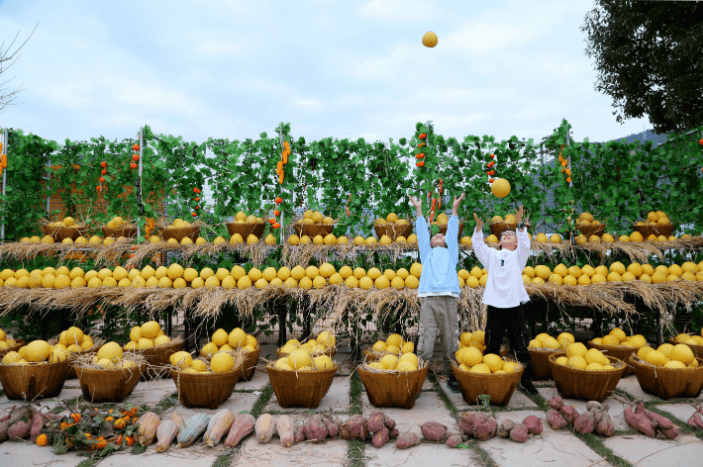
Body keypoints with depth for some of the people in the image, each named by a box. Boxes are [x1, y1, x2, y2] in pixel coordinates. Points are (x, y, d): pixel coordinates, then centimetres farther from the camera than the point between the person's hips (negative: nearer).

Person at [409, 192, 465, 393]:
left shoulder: (450, 253, 26)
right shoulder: (427, 254, 25)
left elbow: (453, 232, 26)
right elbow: (422, 232, 25)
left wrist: (454, 209, 29)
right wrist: (419, 210, 26)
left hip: (449, 299, 1)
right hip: (429, 299, -1)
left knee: (450, 342, 1)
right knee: (425, 343, -7)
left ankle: (452, 377, 13)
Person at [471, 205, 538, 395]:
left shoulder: (518, 256, 11)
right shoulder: (493, 255, 14)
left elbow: (525, 244, -7)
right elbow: (478, 246, 0)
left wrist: (520, 225, -21)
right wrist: (479, 227, -15)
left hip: (514, 306, -1)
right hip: (495, 307, 1)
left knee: (520, 346, 3)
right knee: (491, 346, 5)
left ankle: (526, 380, 13)